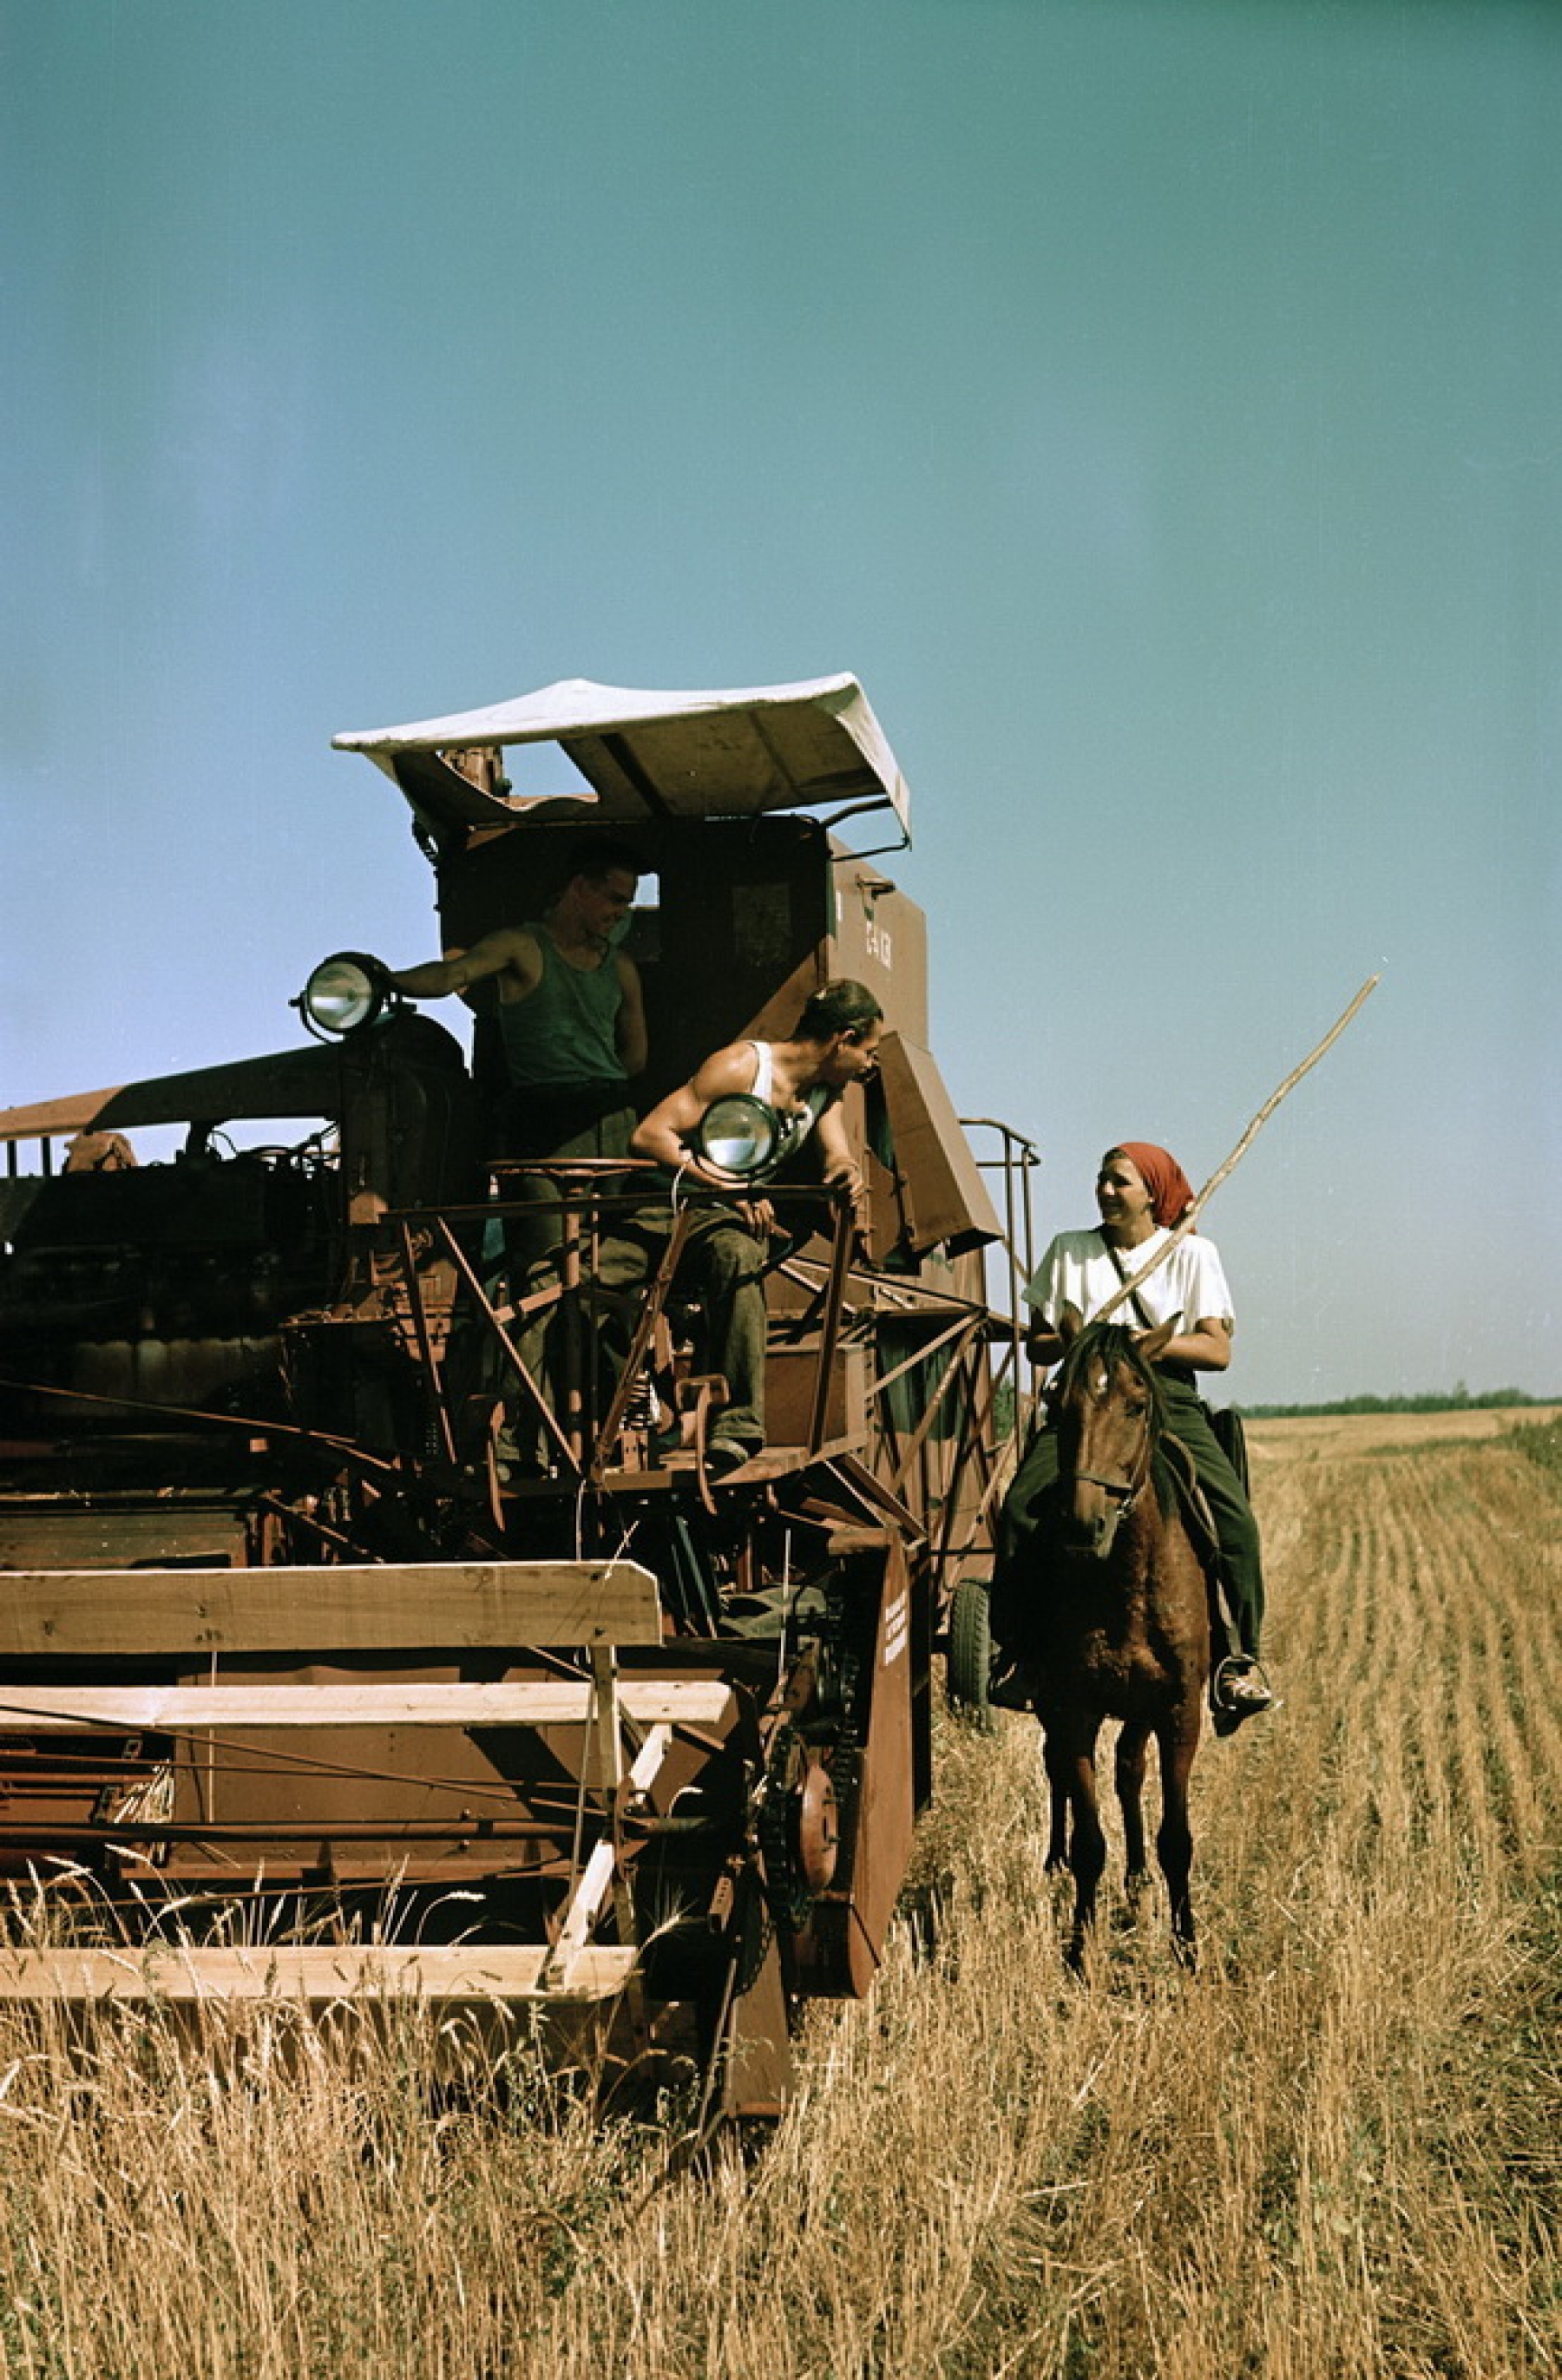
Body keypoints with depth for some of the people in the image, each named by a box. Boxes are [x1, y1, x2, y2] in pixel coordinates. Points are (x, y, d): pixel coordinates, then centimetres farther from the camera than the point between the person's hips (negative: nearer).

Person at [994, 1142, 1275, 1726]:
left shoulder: (1193, 1253, 8)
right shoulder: (1068, 1250, 13)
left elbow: (1218, 1350, 0)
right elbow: (1036, 1345, 14)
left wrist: (1148, 1343, -15)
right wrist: (1067, 1340, -10)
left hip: (1170, 1401, -1)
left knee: (1235, 1518, -25)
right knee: (1021, 1504, -25)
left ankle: (1238, 1655, -12)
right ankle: (1017, 1643, -12)